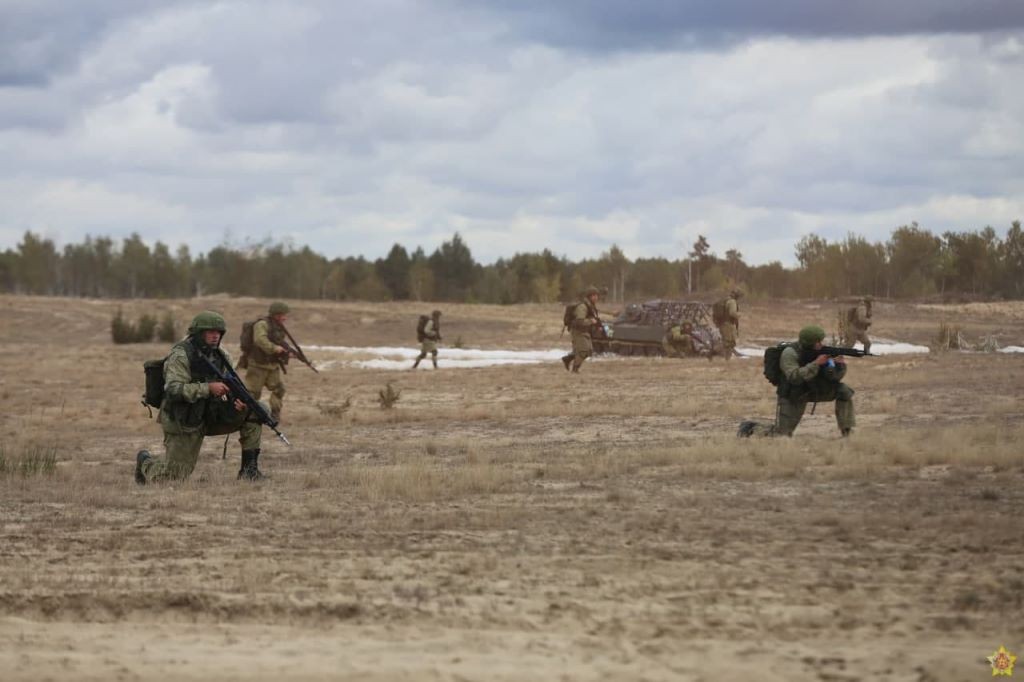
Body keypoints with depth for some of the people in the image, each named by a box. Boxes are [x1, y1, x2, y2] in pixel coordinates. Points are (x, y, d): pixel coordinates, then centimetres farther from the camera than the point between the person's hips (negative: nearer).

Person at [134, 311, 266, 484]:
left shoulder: (221, 357, 2)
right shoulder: (181, 355, -18)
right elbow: (174, 389, -29)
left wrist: (239, 401, -16)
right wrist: (208, 388, -37)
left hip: (211, 416, 6)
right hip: (182, 423, -6)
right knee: (174, 478, -2)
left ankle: (249, 468, -8)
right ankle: (145, 462, 32)